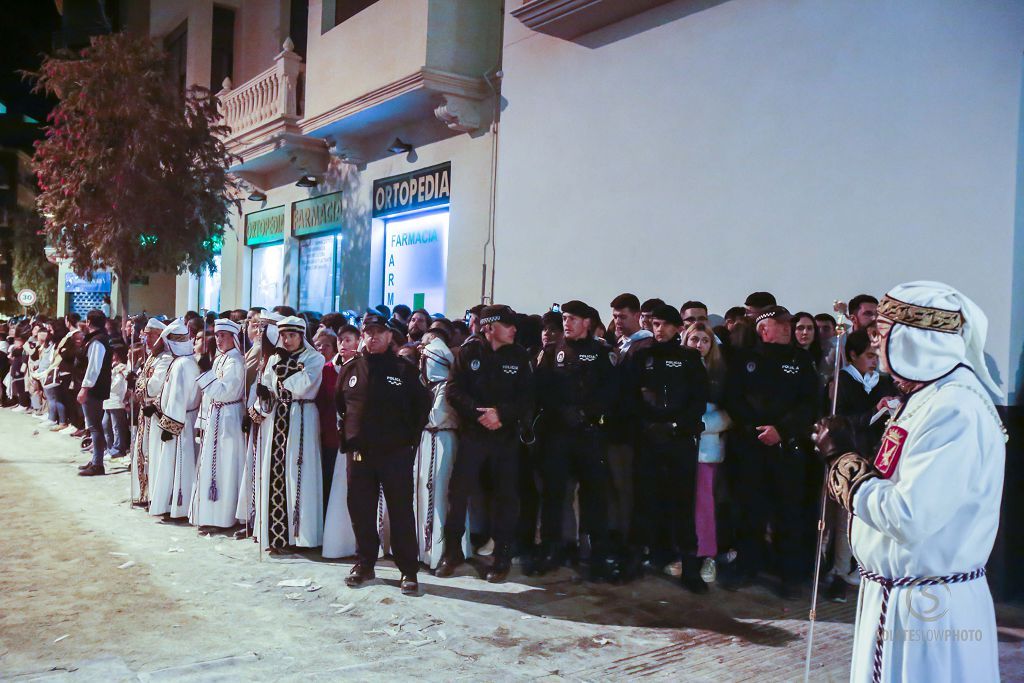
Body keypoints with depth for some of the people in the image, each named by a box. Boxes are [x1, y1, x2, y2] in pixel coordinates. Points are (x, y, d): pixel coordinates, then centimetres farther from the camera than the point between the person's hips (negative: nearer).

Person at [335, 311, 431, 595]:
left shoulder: (404, 369, 0)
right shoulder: (350, 369, 9)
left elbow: (422, 404, 4)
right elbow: (338, 404, 19)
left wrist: (411, 438, 0)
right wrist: (346, 435, 12)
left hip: (396, 453, -3)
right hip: (358, 453, 3)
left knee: (401, 511, 0)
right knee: (361, 511, 9)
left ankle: (408, 570, 7)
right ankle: (364, 564, 24)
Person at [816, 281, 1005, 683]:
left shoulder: (955, 410, -23)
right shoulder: (925, 398, 9)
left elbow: (907, 518, -28)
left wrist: (843, 459, -17)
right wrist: (846, 450, -1)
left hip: (929, 608, -9)